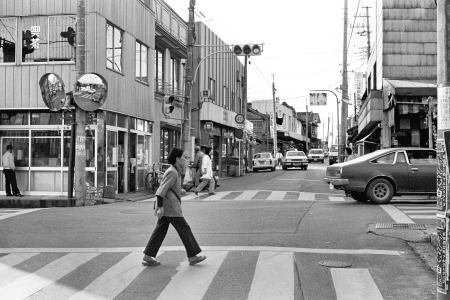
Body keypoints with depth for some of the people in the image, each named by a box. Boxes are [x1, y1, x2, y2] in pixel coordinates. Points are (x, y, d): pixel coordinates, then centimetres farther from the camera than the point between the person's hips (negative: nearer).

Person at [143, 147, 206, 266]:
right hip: (171, 209, -10)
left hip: (166, 209, 10)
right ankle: (192, 256, 4)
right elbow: (161, 190, -20)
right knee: (184, 230, -2)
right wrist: (160, 207, -24)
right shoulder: (172, 172, -14)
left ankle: (148, 257, 8)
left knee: (160, 231, 8)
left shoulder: (174, 171, 17)